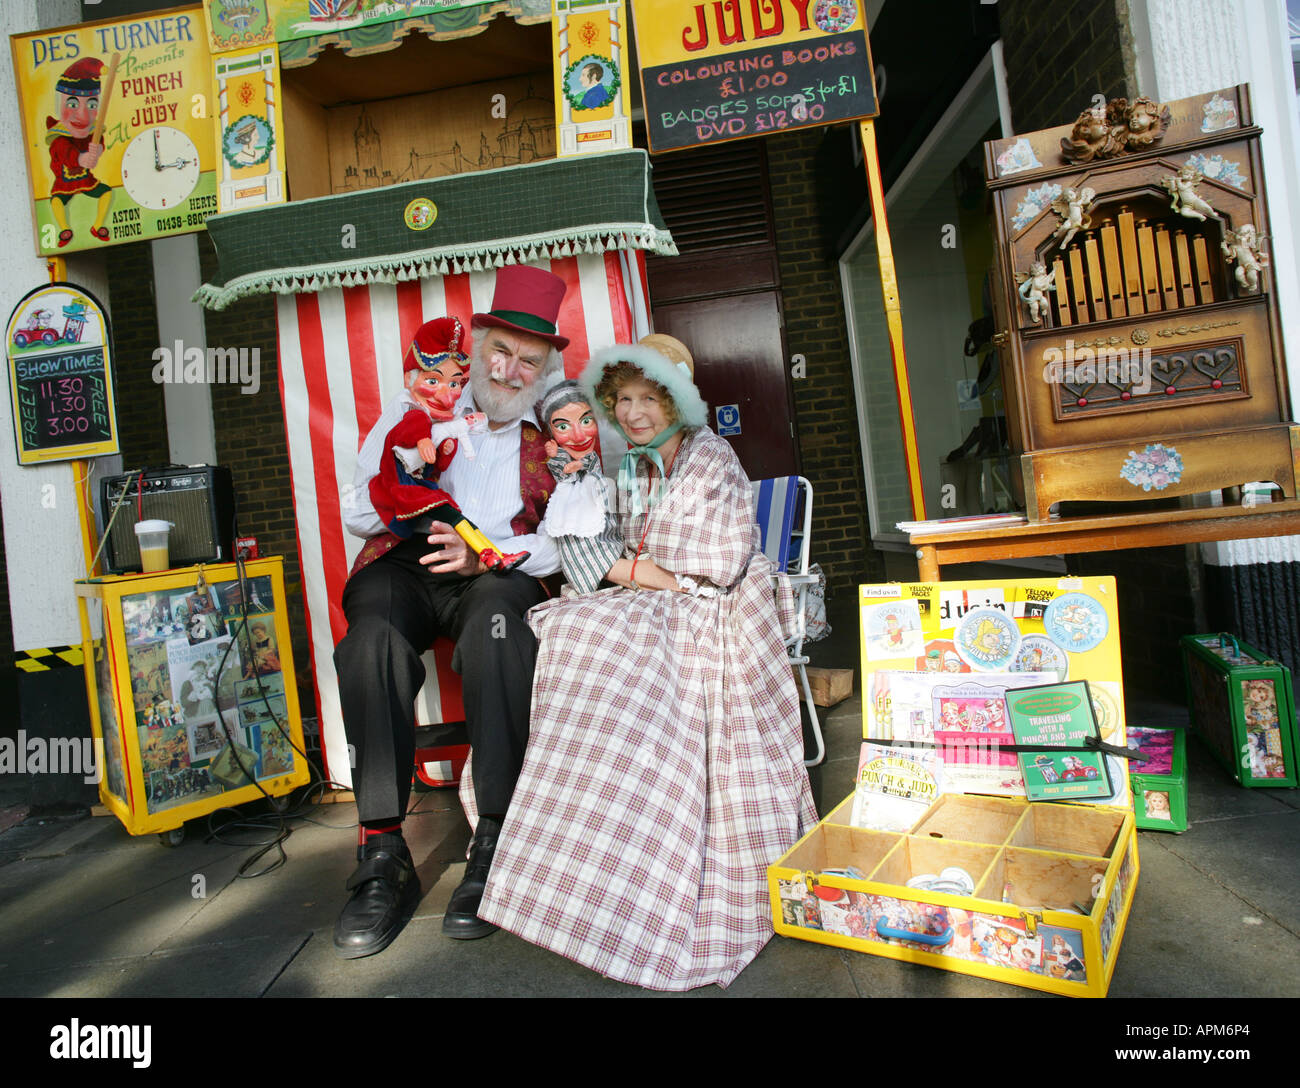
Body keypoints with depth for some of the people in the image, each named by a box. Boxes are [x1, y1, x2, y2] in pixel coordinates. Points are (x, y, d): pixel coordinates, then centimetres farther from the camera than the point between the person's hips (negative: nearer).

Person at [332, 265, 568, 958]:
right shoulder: (415, 407, 15)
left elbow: (561, 545, 2)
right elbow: (357, 518, 13)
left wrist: (486, 557, -15)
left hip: (501, 574, -1)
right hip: (403, 567, 1)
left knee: (494, 622, -36)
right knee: (374, 634, -32)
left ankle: (494, 844, -29)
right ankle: (383, 858, -24)